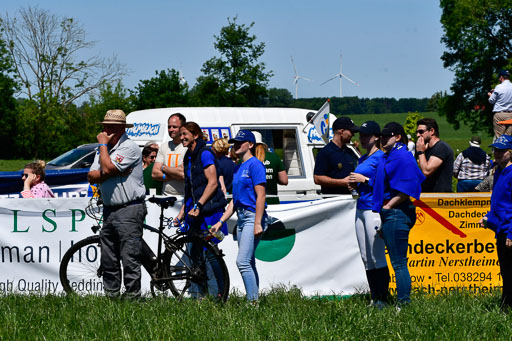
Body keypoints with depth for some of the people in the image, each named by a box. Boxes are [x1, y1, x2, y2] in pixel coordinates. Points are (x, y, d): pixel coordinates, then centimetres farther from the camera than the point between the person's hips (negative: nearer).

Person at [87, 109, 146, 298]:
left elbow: (107, 168, -20)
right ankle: (111, 296, 17)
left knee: (130, 259, -9)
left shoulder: (129, 147, -9)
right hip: (109, 210, 8)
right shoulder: (105, 149, 16)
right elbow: (91, 176, 7)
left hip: (129, 210, -8)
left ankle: (132, 296, -6)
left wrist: (103, 144, -8)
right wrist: (108, 173, -11)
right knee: (108, 260, 10)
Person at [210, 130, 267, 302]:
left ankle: (253, 302, -16)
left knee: (243, 262, -17)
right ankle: (254, 300, 11)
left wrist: (258, 223, -21)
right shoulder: (237, 168, 19)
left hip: (253, 217, -10)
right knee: (248, 264, 9)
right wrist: (221, 221, 17)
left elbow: (261, 196, -15)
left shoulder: (255, 164, -8)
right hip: (241, 218, 10)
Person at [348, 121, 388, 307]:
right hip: (361, 208, 9)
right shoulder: (362, 159, 19)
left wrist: (364, 180, -13)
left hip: (374, 209, -9)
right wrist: (354, 184, 7)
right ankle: (373, 299, 12)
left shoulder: (381, 157, -8)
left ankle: (382, 299, -7)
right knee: (366, 258, 8)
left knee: (377, 257, -9)